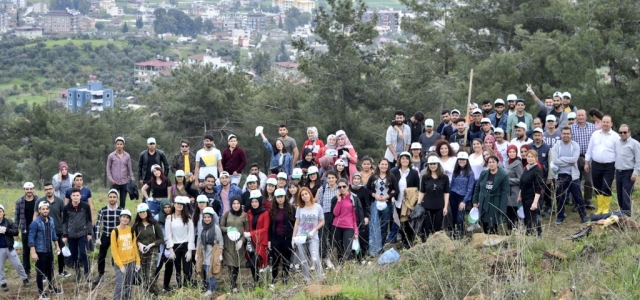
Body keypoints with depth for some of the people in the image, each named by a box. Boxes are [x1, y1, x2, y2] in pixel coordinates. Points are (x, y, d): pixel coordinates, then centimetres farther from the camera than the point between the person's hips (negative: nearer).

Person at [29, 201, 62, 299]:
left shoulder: (51, 220, 1)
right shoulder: (35, 223, -18)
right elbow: (31, 238, -18)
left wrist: (57, 246, 17)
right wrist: (33, 253, -21)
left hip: (49, 250, 6)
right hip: (40, 251, -6)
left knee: (50, 270, 19)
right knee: (40, 272, 5)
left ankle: (52, 288, 35)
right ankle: (41, 292, 17)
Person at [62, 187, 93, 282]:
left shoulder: (85, 206, -3)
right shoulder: (66, 208, -1)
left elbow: (89, 220, 3)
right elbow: (64, 222, 5)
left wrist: (89, 233, 0)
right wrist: (64, 235, 1)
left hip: (82, 234, -2)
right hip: (71, 235, 2)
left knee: (83, 253, -10)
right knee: (74, 255, 7)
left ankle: (87, 273, -3)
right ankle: (77, 272, 21)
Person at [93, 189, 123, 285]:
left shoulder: (121, 210, -6)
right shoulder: (103, 210, -4)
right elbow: (98, 224, 0)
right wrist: (98, 238, -4)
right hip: (105, 237, 1)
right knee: (101, 256, 6)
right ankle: (100, 275, 22)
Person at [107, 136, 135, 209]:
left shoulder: (127, 156, 6)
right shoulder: (111, 156, 1)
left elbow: (130, 169, 10)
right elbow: (108, 168, 4)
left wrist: (132, 180, 3)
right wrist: (110, 179, -8)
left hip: (125, 182, 2)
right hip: (115, 183, -2)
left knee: (123, 201, 6)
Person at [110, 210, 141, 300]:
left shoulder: (131, 230, 3)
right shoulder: (115, 231, -10)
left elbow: (134, 246, 10)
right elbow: (114, 250, -10)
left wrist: (138, 261, 6)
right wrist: (120, 265, -13)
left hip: (131, 262, 4)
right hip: (120, 264, -4)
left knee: (128, 286, 8)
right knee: (120, 285, -14)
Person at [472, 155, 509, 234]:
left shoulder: (503, 176, -8)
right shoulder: (483, 174, 7)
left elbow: (505, 193, -11)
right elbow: (477, 188, 14)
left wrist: (502, 209, -16)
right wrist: (475, 201, 8)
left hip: (495, 206, -5)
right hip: (483, 204, 5)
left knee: (493, 229, -4)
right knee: (485, 228, 9)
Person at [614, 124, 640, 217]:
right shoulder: (617, 143, 12)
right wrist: (615, 171, 15)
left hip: (628, 173, -6)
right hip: (618, 172, 7)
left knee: (626, 196, -11)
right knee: (620, 195, 10)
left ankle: (626, 215, -8)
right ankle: (622, 212, 19)